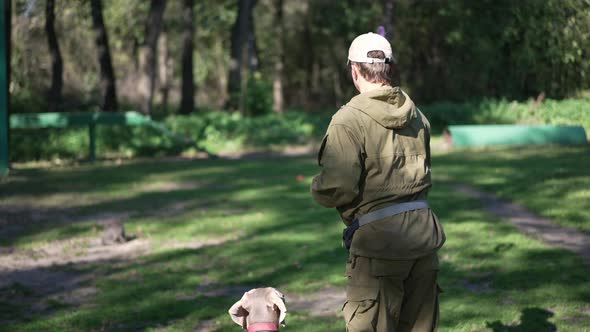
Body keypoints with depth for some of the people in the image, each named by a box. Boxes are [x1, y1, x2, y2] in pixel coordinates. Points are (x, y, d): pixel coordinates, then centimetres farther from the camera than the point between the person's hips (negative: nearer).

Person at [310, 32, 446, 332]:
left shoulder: (349, 119, -13)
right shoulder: (417, 116, 10)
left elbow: (337, 190, -19)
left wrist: (316, 187, 1)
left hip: (379, 239, -7)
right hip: (423, 234, 7)